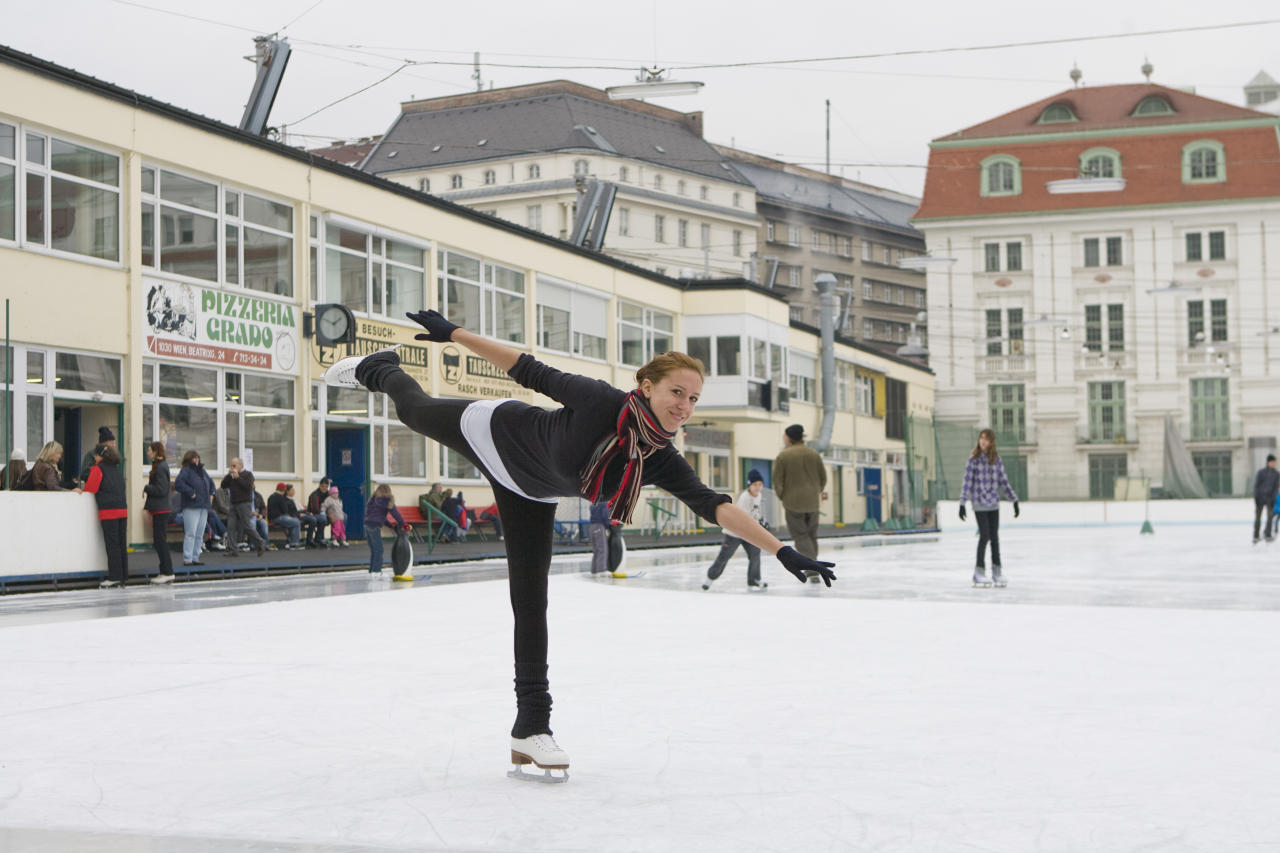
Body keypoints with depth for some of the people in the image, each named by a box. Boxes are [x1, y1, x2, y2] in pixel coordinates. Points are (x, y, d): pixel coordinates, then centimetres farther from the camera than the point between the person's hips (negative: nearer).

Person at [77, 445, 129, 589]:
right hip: (122, 509, 6)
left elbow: (91, 488, -7)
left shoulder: (97, 468, -2)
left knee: (112, 546, -5)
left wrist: (81, 490, 14)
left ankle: (114, 578, -5)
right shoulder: (117, 469, 17)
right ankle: (123, 576, 10)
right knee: (122, 545, 8)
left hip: (109, 511, -6)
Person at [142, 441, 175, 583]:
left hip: (160, 510, -10)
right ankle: (165, 572, 16)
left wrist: (146, 488, -6)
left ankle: (167, 573, -4)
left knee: (160, 540, -6)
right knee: (159, 541, 12)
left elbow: (161, 490, -19)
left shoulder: (160, 468, -15)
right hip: (159, 509, 10)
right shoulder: (161, 466, 15)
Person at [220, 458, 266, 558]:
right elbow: (223, 485, 10)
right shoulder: (232, 476, 18)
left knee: (247, 526, -8)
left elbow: (248, 486, -15)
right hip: (234, 505, 7)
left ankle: (261, 544, 7)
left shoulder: (248, 474, -1)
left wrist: (237, 477, -14)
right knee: (231, 527, -2)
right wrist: (228, 475, -1)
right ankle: (232, 550, -2)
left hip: (244, 504, -6)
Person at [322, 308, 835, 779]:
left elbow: (716, 507, -32)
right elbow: (531, 372, -28)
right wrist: (453, 334, -22)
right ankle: (379, 371, 61)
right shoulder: (600, 402, -38)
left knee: (530, 603, 1)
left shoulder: (662, 463, -27)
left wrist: (782, 551, -41)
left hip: (530, 496, 4)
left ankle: (531, 728, 8)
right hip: (493, 434, -4)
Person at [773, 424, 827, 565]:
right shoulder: (814, 454, 5)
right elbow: (823, 477, 10)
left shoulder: (783, 456, -8)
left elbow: (777, 481, -7)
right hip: (813, 502, 4)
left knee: (800, 535, -1)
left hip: (793, 502, -4)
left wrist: (782, 498, 8)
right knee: (811, 535, 14)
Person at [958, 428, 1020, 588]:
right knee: (984, 536, -8)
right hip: (979, 504, -4)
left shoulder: (996, 459, 4)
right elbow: (967, 482, -6)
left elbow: (1004, 482, 11)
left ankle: (997, 572, 17)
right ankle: (979, 573, 1)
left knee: (994, 537, 8)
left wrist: (1014, 500, 10)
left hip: (994, 504, 4)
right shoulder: (973, 459, -6)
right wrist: (962, 504, -10)